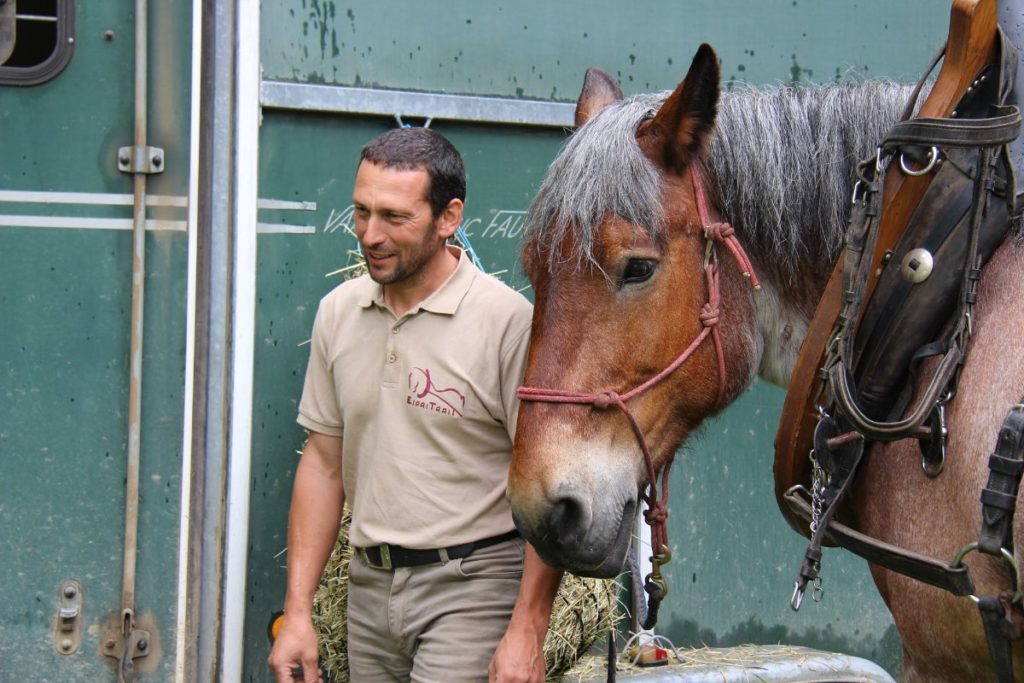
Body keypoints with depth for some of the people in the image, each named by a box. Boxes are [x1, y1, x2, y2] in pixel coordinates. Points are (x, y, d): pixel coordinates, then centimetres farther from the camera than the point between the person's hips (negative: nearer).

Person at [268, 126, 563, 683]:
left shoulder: (507, 320, -12)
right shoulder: (338, 313, 6)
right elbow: (324, 462, 11)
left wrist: (527, 630, -16)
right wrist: (297, 610, 6)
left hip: (471, 588, -5)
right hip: (369, 588, 6)